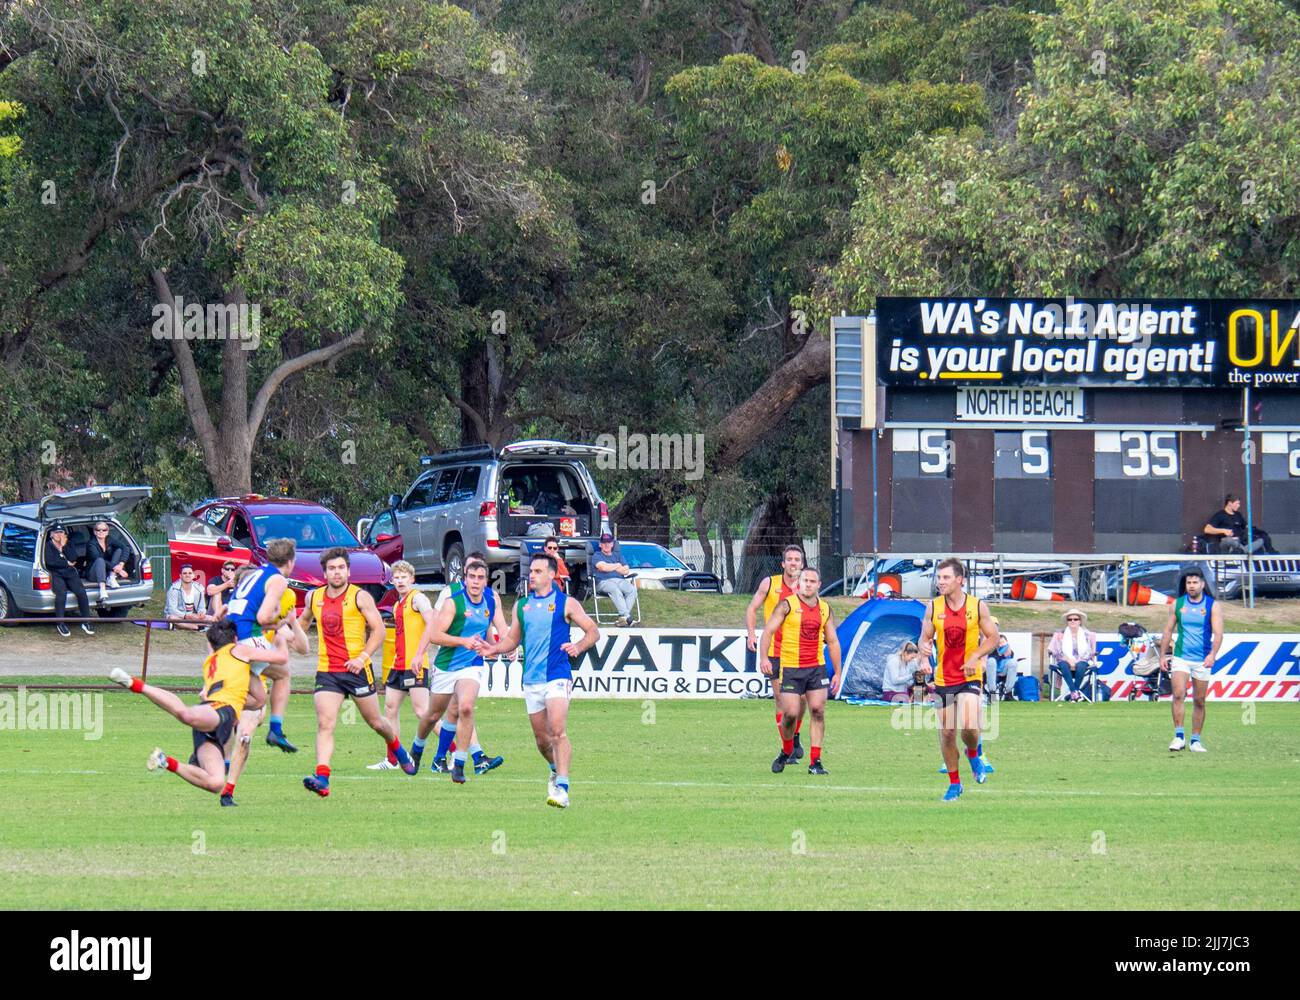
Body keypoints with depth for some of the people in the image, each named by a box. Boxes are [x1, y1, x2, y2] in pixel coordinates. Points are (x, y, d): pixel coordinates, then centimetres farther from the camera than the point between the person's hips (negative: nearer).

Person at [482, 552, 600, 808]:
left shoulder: (566, 603, 0)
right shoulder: (521, 605, 13)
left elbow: (593, 631, 2)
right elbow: (512, 638, 21)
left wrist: (578, 646, -18)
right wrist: (494, 649, 1)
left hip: (557, 677, -5)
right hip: (531, 679, 5)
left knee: (558, 731, -20)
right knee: (541, 737, 11)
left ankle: (562, 788, -25)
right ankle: (557, 770, 38)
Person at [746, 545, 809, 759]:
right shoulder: (769, 584, 1)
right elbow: (752, 609, 7)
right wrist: (751, 635, -5)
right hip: (774, 651, -1)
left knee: (801, 698, -3)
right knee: (780, 697, -3)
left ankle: (795, 736, 23)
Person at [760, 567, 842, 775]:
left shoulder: (825, 609, 10)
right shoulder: (787, 605, -3)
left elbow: (833, 641, 16)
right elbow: (769, 629, -9)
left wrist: (838, 673, 13)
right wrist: (764, 657, -23)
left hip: (817, 668, 3)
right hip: (791, 668, -3)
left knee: (818, 711, -7)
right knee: (790, 713, -6)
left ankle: (815, 762, -3)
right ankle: (786, 752, 21)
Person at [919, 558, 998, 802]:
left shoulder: (977, 606, -5)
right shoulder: (934, 607, 0)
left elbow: (992, 638, 1)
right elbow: (925, 637, 7)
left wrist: (975, 656, -15)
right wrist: (925, 647, -17)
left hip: (970, 677, -3)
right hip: (943, 678, 3)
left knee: (968, 727, -20)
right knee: (946, 733, 2)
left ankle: (974, 753, 16)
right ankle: (954, 783, 20)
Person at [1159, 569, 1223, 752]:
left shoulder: (1213, 606, -2)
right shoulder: (1177, 604, 4)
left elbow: (1218, 633, -10)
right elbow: (1168, 630, 12)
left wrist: (1212, 654, -26)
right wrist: (1163, 655, 8)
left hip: (1202, 660, -1)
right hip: (1180, 658, 1)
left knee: (1199, 701, 4)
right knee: (1178, 694, -17)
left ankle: (1196, 740, 12)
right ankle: (1179, 736, -16)